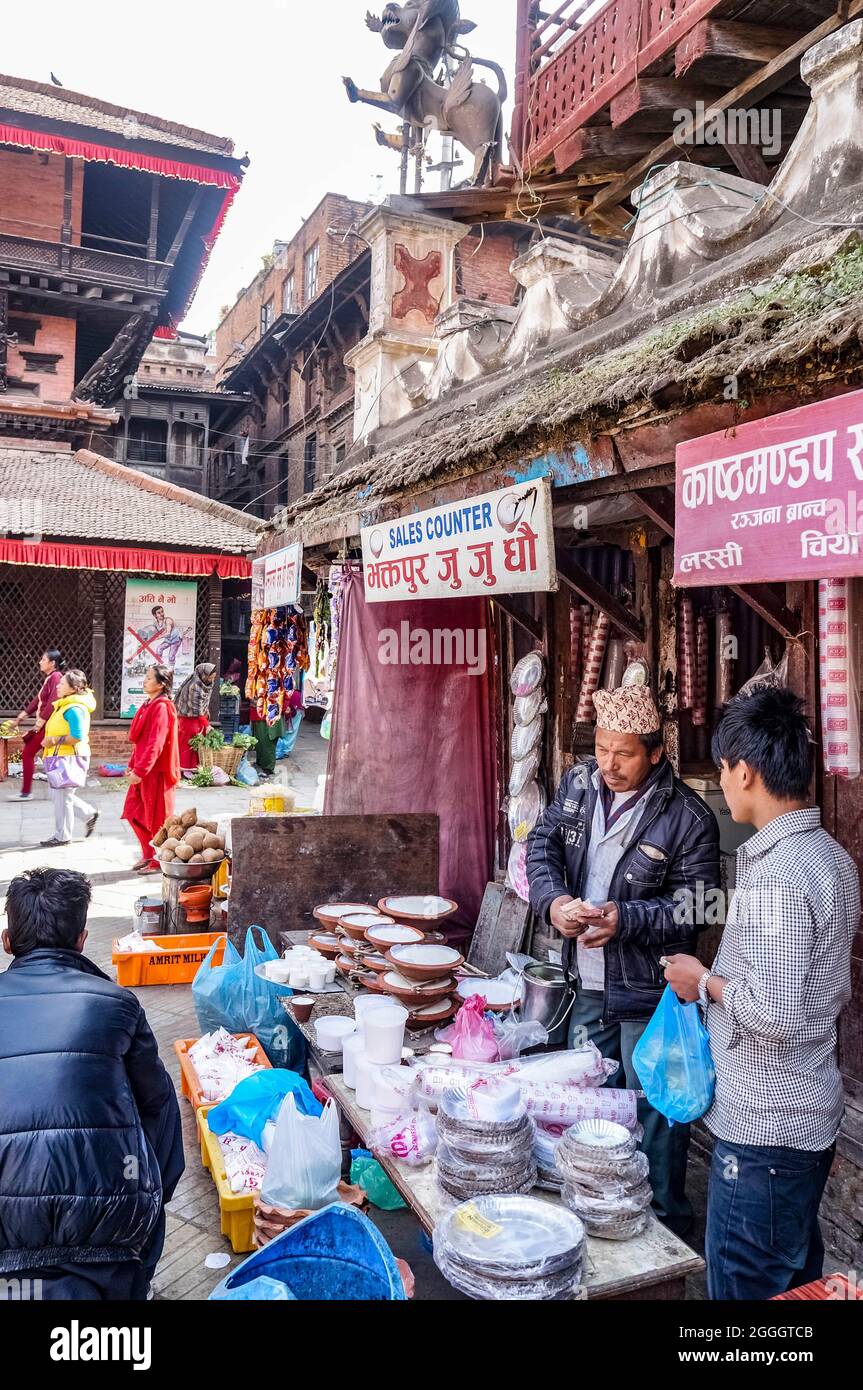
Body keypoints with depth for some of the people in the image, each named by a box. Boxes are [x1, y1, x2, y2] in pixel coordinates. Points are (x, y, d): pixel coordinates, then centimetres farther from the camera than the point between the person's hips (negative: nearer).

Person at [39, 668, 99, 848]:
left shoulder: (74, 709, -20)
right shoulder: (66, 704, 13)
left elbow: (77, 737, -26)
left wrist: (54, 740, -19)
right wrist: (52, 740, 12)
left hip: (69, 759, -10)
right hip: (61, 757, 10)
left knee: (62, 796, 0)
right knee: (58, 795, 17)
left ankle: (62, 836, 12)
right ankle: (89, 814, 26)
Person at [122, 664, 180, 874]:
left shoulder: (161, 707, -17)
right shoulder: (150, 705, 12)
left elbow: (155, 744, -23)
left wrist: (139, 770, -25)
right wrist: (133, 766, 14)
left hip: (157, 772, -9)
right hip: (143, 770, 9)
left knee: (156, 817, 2)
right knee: (134, 812, 14)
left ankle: (158, 862, 15)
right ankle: (148, 854, 27)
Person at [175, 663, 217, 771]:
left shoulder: (206, 683, 1)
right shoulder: (195, 686, -24)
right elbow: (197, 709, -22)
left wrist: (206, 720, 8)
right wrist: (206, 725, -19)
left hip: (200, 718, 8)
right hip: (189, 718, -8)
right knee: (188, 744, 1)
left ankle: (194, 767, 19)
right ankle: (185, 769, 10)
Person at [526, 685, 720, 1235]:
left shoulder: (688, 817, -18)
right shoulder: (579, 784, -2)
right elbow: (542, 845, 1)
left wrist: (627, 918, -28)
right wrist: (554, 900, -18)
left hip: (650, 991, -6)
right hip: (590, 983, 6)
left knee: (654, 1107, 7)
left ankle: (665, 1220, 30)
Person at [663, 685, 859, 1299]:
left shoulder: (775, 876, -26)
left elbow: (775, 1014, -29)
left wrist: (706, 984, -12)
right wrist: (728, 976, 15)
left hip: (764, 1129, -9)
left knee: (747, 1287, 8)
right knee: (799, 1279, 24)